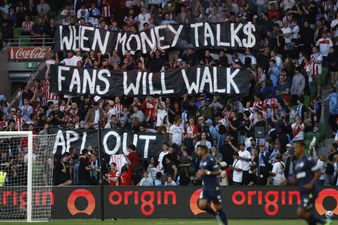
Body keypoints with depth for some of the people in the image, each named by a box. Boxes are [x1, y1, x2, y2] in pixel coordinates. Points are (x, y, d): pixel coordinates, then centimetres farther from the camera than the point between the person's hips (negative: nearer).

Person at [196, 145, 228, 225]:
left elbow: (218, 172, -18)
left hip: (213, 187, -8)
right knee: (201, 205, -6)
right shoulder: (202, 161, 11)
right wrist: (200, 174, 6)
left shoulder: (210, 160, -15)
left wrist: (207, 172, -24)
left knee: (218, 206, -2)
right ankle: (217, 215, 14)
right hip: (206, 187, 8)